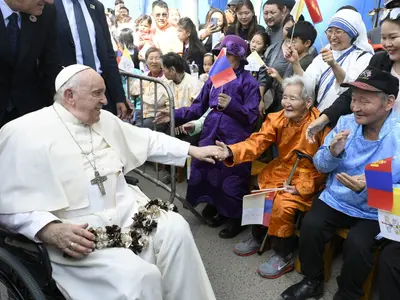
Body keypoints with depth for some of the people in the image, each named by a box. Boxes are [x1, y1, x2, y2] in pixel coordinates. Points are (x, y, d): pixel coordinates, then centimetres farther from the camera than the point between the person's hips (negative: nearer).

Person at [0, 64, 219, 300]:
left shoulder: (106, 120, 11)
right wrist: (52, 231, -27)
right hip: (75, 230, -6)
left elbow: (149, 141, 18)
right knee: (138, 276, -26)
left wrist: (193, 150, 14)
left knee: (176, 228, -14)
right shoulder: (24, 133, -10)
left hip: (124, 208, 7)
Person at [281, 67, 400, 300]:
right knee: (310, 225, -19)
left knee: (357, 243, -27)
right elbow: (320, 166, 3)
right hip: (336, 200, 4)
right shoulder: (346, 123, -2)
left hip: (376, 213, -3)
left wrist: (368, 189, -34)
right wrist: (332, 152, -19)